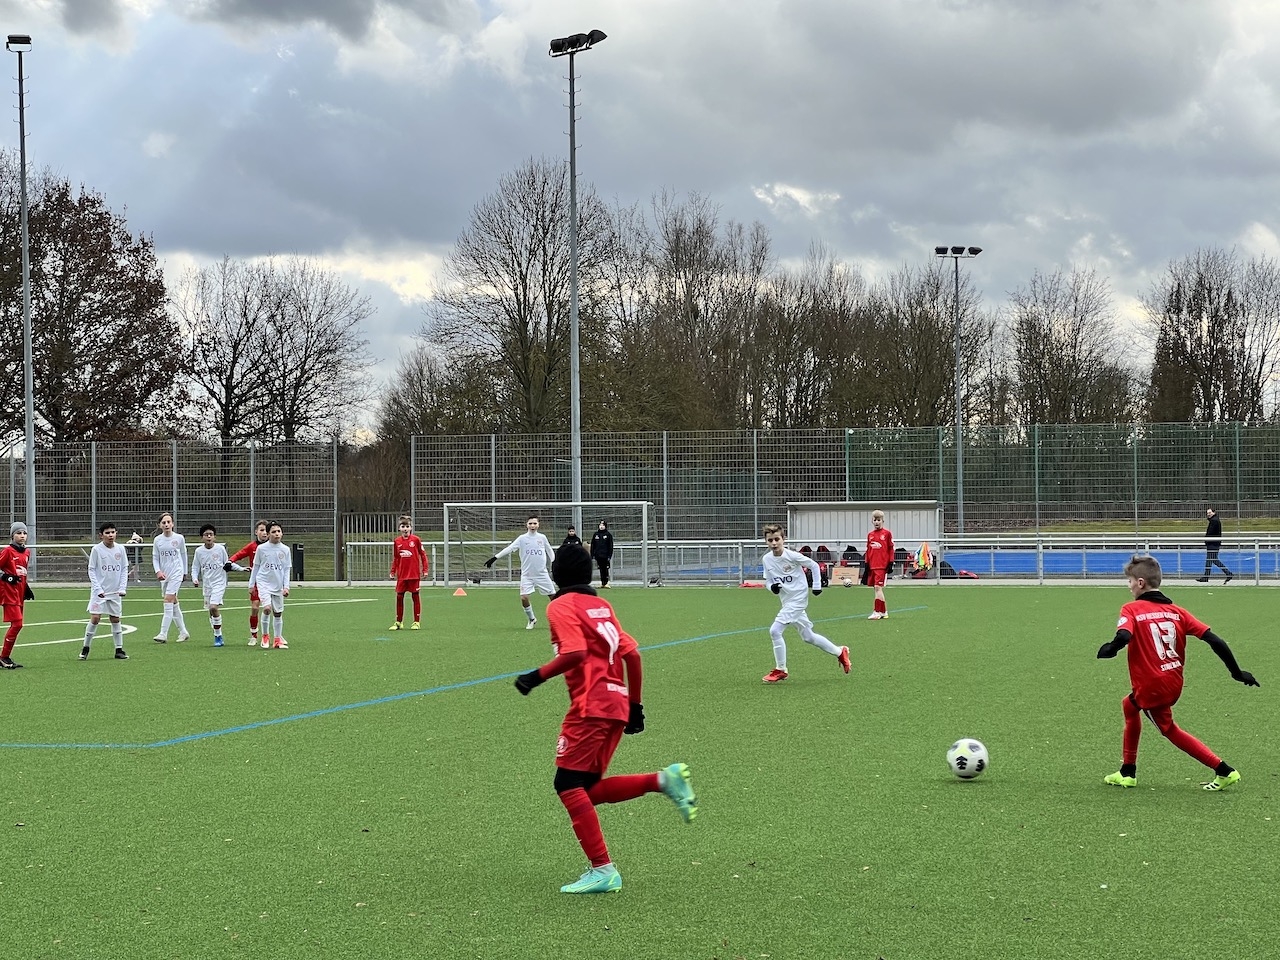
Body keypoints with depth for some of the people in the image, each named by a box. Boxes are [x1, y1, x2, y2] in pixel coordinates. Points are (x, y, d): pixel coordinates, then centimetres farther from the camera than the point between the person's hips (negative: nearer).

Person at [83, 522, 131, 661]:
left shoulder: (120, 549, 3)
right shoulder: (96, 549, -6)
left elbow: (124, 569, 8)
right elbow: (91, 570, -4)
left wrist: (123, 587, -3)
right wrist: (98, 589, -13)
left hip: (115, 592, 3)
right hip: (99, 591, -3)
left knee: (115, 619, 8)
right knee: (95, 618, -9)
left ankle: (119, 650, 15)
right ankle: (85, 648, 3)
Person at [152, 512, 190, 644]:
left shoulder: (179, 538, -3)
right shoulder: (157, 540, 1)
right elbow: (155, 557, 6)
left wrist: (185, 571, 17)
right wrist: (158, 571, -10)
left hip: (176, 573, -4)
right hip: (164, 575, 4)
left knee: (168, 601, -14)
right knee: (173, 603, 9)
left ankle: (163, 634, -17)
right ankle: (183, 632, 21)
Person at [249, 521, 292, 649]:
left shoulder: (285, 550, 2)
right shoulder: (261, 548, -3)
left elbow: (287, 569, 6)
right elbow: (255, 566, 7)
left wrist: (286, 586, -2)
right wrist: (252, 584, 8)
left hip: (278, 586, 3)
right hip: (264, 583, -3)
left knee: (278, 612, 6)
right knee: (268, 608, -20)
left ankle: (278, 640, 17)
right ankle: (265, 636, -2)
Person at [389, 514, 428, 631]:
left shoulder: (415, 539, -4)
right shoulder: (397, 541, 6)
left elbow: (423, 555, 0)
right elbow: (395, 559, 14)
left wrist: (425, 569, -4)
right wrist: (393, 572, 11)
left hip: (414, 574, -3)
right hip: (401, 575, 3)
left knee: (416, 597, 2)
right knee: (399, 597, 4)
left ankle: (417, 622, 8)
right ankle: (398, 622, 13)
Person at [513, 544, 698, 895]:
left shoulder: (561, 606, -3)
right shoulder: (602, 605, 20)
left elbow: (575, 653, -18)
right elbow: (632, 654, 16)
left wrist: (537, 677, -9)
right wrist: (635, 705, 20)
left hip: (591, 705, -8)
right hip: (617, 703, 8)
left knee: (569, 783, -6)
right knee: (589, 790, 12)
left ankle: (602, 870, -13)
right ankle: (664, 779, 0)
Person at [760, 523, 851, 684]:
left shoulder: (792, 556, -17)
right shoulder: (767, 559, -1)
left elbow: (814, 566, -4)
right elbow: (768, 580, 10)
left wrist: (817, 585, -4)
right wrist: (772, 586, -12)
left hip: (798, 598, -7)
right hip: (787, 601, 7)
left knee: (775, 630, -18)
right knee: (808, 637, 16)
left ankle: (780, 670, -5)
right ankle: (840, 652, 34)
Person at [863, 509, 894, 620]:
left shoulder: (887, 534, -1)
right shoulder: (870, 535, 12)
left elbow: (891, 549, 0)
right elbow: (868, 551, 15)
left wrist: (890, 563, -5)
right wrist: (866, 565, 11)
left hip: (882, 566, -5)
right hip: (872, 566, 5)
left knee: (878, 587, -13)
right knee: (877, 589, 8)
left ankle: (877, 612, -13)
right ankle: (884, 612, 16)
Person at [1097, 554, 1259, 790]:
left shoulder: (1131, 610, -10)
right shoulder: (1176, 611, 5)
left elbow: (1124, 636, -31)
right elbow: (1214, 640, -1)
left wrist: (1109, 649, -8)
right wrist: (1237, 672, 5)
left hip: (1151, 688, -7)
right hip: (1174, 682, 7)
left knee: (1169, 729, 17)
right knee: (1130, 705, 27)